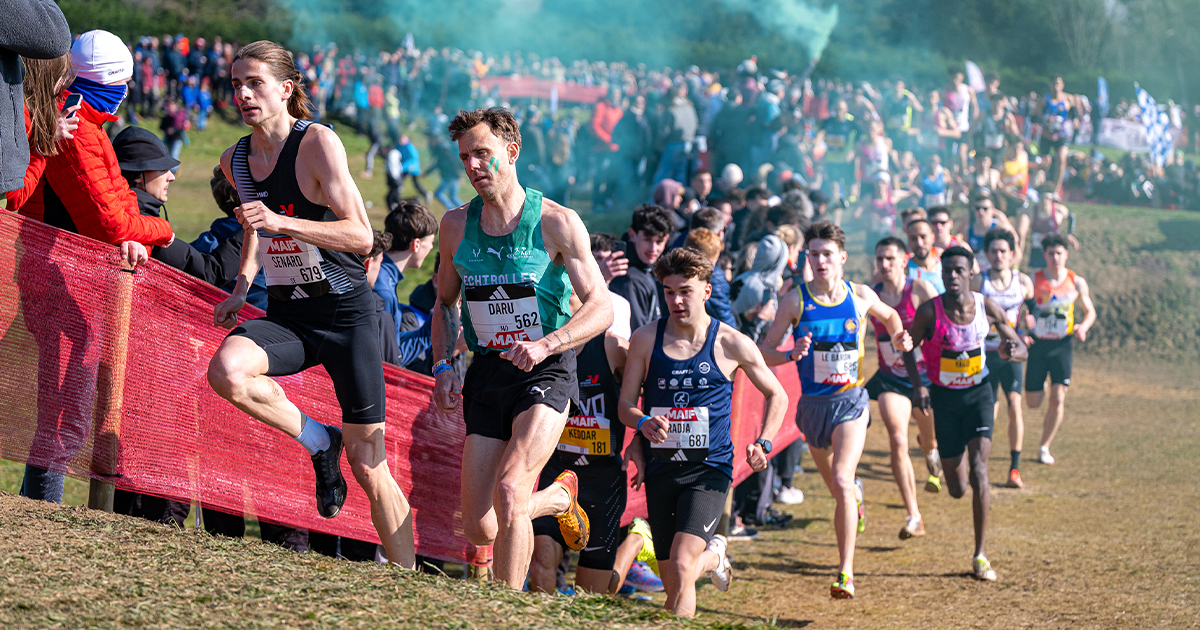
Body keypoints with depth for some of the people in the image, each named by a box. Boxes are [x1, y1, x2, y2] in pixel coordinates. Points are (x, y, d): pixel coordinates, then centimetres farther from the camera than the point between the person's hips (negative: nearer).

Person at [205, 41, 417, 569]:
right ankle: (318, 441, -4)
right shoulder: (235, 161, 6)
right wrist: (240, 289, 11)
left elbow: (361, 235, -20)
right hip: (285, 314, 5)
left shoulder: (317, 142, -13)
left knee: (368, 464, -4)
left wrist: (281, 221, -29)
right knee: (225, 371, -29)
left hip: (346, 313, -5)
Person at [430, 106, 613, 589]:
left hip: (546, 371, -5)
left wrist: (545, 345, -25)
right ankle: (559, 497, 35)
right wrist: (442, 367, 4)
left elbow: (601, 308, -9)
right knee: (479, 529, 3)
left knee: (509, 489, -26)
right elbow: (445, 303, 20)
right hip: (486, 373, 5)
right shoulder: (456, 225, 6)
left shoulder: (557, 223, -8)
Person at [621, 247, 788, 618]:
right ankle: (713, 556, 45)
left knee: (681, 567, -23)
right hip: (659, 467, 3)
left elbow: (776, 396, 12)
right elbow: (626, 403, 5)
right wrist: (643, 423, -17)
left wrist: (763, 444, -2)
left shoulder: (731, 344, -1)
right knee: (672, 581, 12)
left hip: (709, 469, -3)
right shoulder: (646, 339, 2)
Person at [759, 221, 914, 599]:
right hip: (813, 404, 2)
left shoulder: (860, 296, -3)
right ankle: (856, 495, 59)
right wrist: (791, 355, -25)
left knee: (841, 482, -21)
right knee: (837, 488, 19)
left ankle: (846, 572, -18)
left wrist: (898, 337, 1)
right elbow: (764, 352, -5)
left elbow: (889, 315, 21)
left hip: (851, 401, -2)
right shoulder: (796, 300, -7)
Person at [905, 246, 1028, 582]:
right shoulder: (929, 311, -15)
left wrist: (1011, 351, -24)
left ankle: (980, 555, -11)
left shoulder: (987, 308, -10)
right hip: (944, 396, 0)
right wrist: (917, 385, -15)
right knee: (957, 489, 4)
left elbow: (1021, 348, 0)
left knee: (979, 472, -18)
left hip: (978, 392, 0)